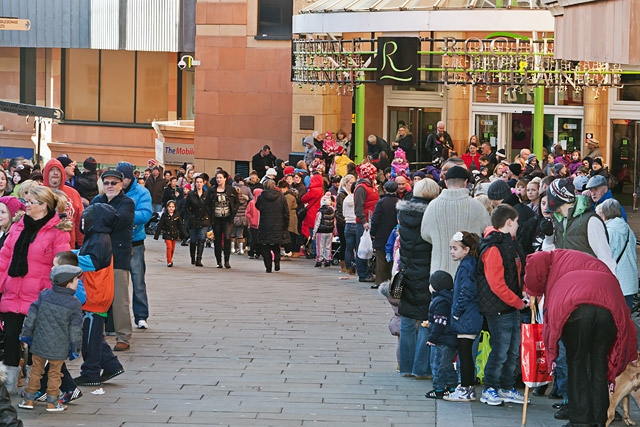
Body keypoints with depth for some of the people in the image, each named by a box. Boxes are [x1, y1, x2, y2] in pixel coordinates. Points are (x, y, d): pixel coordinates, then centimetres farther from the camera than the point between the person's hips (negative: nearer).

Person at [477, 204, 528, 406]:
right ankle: (489, 389, 7)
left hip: (512, 306, 10)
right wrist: (519, 302, -15)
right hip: (499, 309, -10)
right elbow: (497, 285, -22)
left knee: (513, 350, 14)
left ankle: (507, 388, 23)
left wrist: (521, 298, 7)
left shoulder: (509, 244, 14)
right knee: (500, 350, -4)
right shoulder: (493, 249, -18)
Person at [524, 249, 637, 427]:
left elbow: (536, 262, 8)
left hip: (575, 305, -4)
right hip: (611, 307, 4)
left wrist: (533, 291, 27)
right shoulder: (601, 267, 40)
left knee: (577, 365, 9)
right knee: (599, 366, 16)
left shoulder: (559, 258, 32)